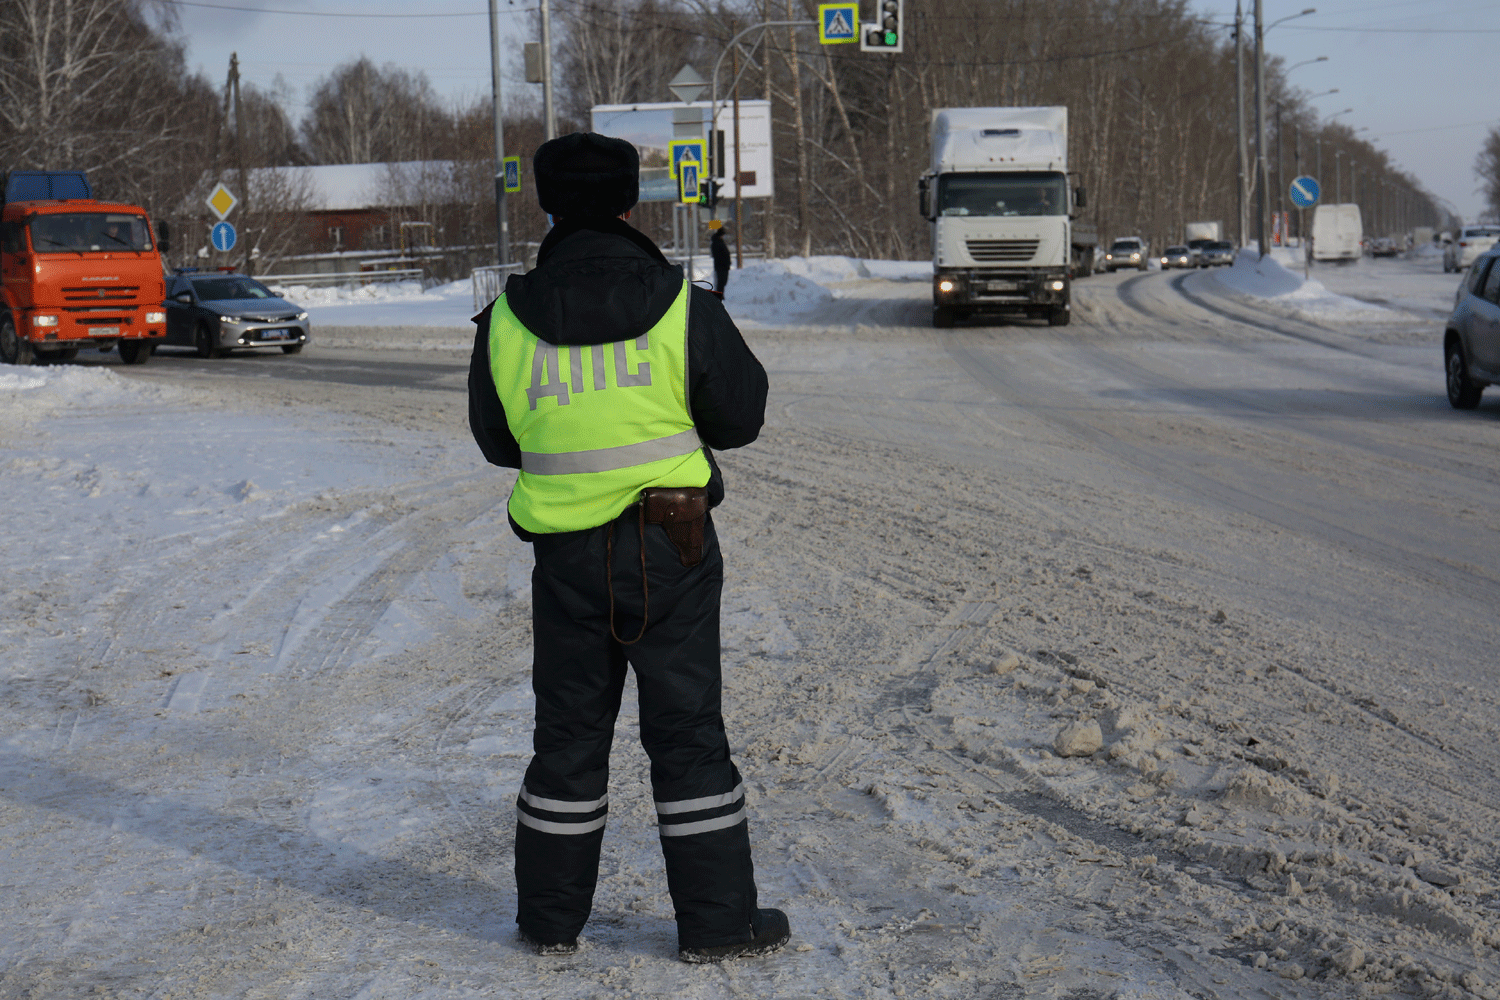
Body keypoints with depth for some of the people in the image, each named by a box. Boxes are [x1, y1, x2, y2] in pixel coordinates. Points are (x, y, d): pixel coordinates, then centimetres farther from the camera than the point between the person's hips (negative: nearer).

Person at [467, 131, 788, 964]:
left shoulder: (507, 323, -4)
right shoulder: (682, 308, -9)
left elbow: (496, 441, 7)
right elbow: (740, 417, -1)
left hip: (567, 554, 2)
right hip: (672, 549, -2)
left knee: (568, 733, 14)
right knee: (687, 731, 6)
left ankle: (551, 917, 21)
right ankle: (715, 919, 11)